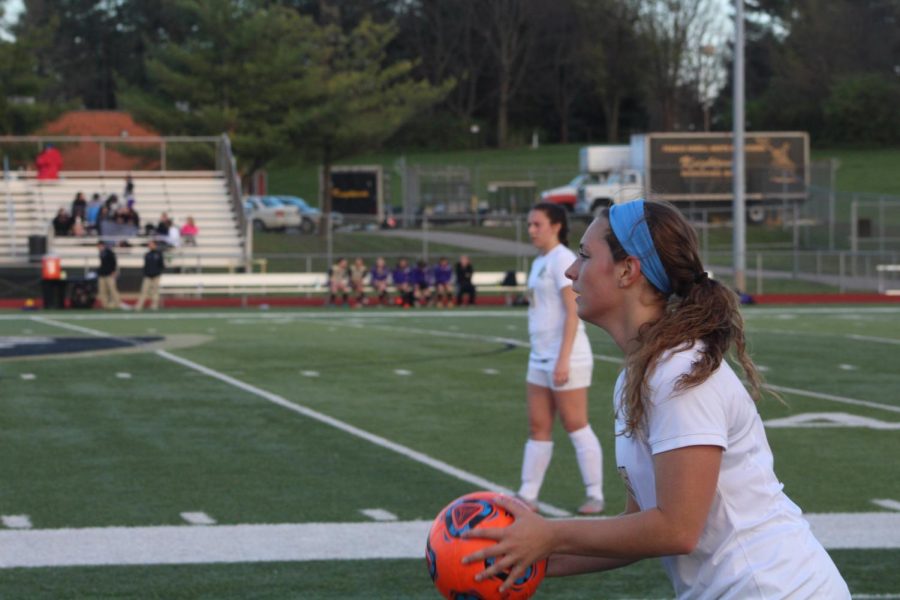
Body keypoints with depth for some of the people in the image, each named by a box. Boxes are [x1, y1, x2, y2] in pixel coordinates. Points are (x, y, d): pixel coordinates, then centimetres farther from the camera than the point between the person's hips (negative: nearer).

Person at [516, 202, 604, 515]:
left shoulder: (561, 259, -12)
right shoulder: (539, 262, 15)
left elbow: (572, 312, -17)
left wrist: (562, 360, -21)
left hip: (565, 359, -9)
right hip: (540, 358, 9)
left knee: (576, 426, -2)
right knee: (538, 428, 7)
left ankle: (595, 495, 6)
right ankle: (527, 496, 9)